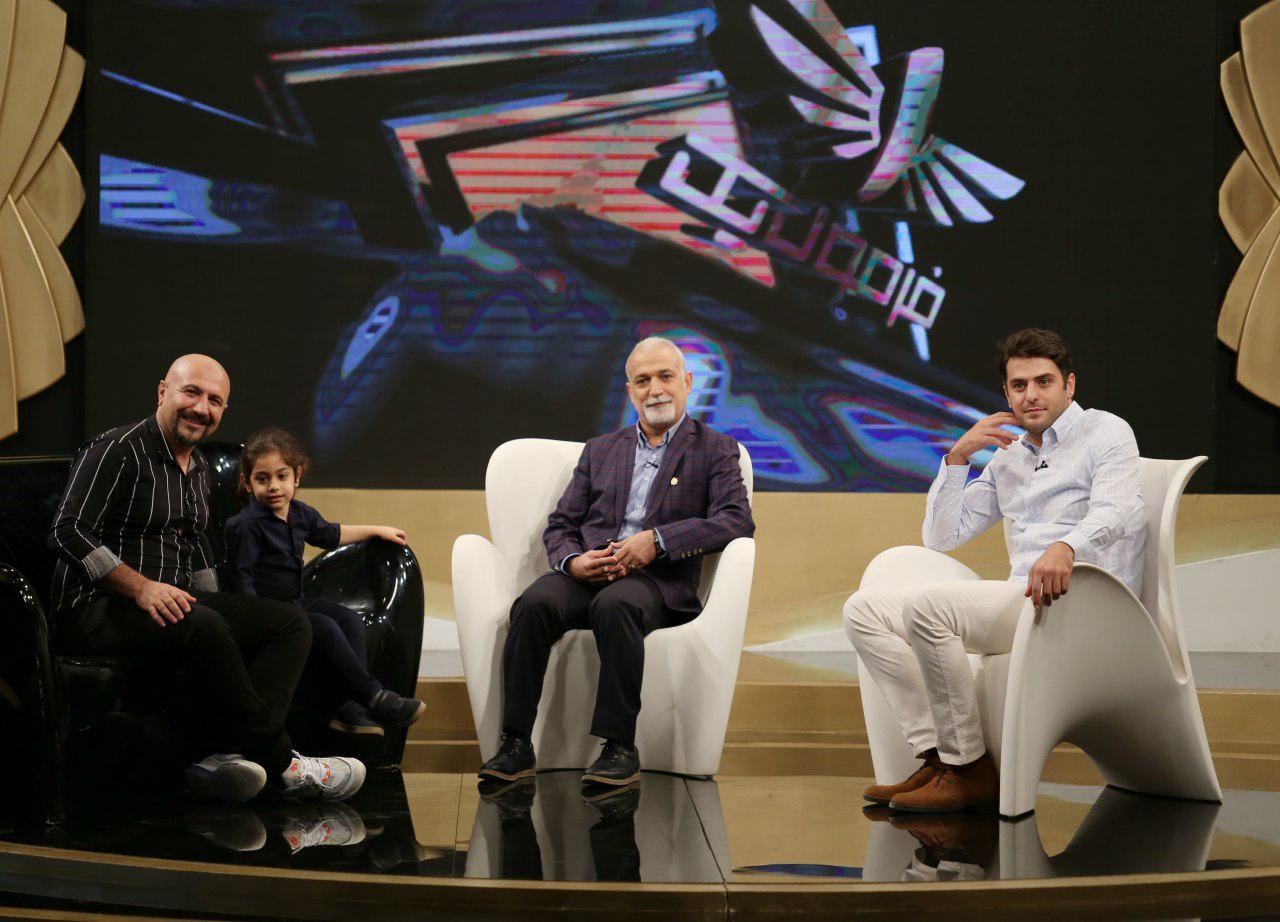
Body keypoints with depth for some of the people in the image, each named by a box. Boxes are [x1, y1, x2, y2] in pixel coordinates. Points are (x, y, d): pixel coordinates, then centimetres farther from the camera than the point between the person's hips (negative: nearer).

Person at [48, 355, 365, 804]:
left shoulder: (199, 468, 20)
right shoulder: (116, 451, -7)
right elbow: (69, 533, -16)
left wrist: (211, 606, 13)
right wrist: (142, 588, -24)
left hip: (173, 601, 9)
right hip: (98, 608, -9)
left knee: (290, 622, -8)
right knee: (203, 629, -38)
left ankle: (229, 754, -29)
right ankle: (280, 764, -26)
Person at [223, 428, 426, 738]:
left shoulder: (301, 514, 7)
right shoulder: (247, 526, -17)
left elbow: (330, 534, 28)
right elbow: (240, 578, -19)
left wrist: (377, 530, 33)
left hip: (297, 602, 9)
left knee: (351, 620, -6)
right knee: (325, 629, -24)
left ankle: (350, 707, -15)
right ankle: (373, 696, -17)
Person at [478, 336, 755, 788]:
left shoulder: (714, 449, 14)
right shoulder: (600, 450, 26)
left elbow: (737, 519, -3)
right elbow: (560, 526, 20)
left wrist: (656, 540, -14)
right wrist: (572, 561, -6)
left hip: (658, 580, -3)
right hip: (587, 572, 3)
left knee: (614, 605, -38)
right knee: (535, 603, -30)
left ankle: (620, 747, -33)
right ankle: (516, 744, -28)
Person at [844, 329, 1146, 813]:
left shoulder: (1106, 432, 5)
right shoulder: (1006, 460, 26)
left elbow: (1114, 512, -16)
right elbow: (940, 536, 24)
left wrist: (1065, 547, -39)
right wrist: (958, 456, 11)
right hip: (1020, 601, 8)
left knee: (926, 605, -29)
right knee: (863, 609, -2)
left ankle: (970, 770, -21)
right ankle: (937, 755, -14)